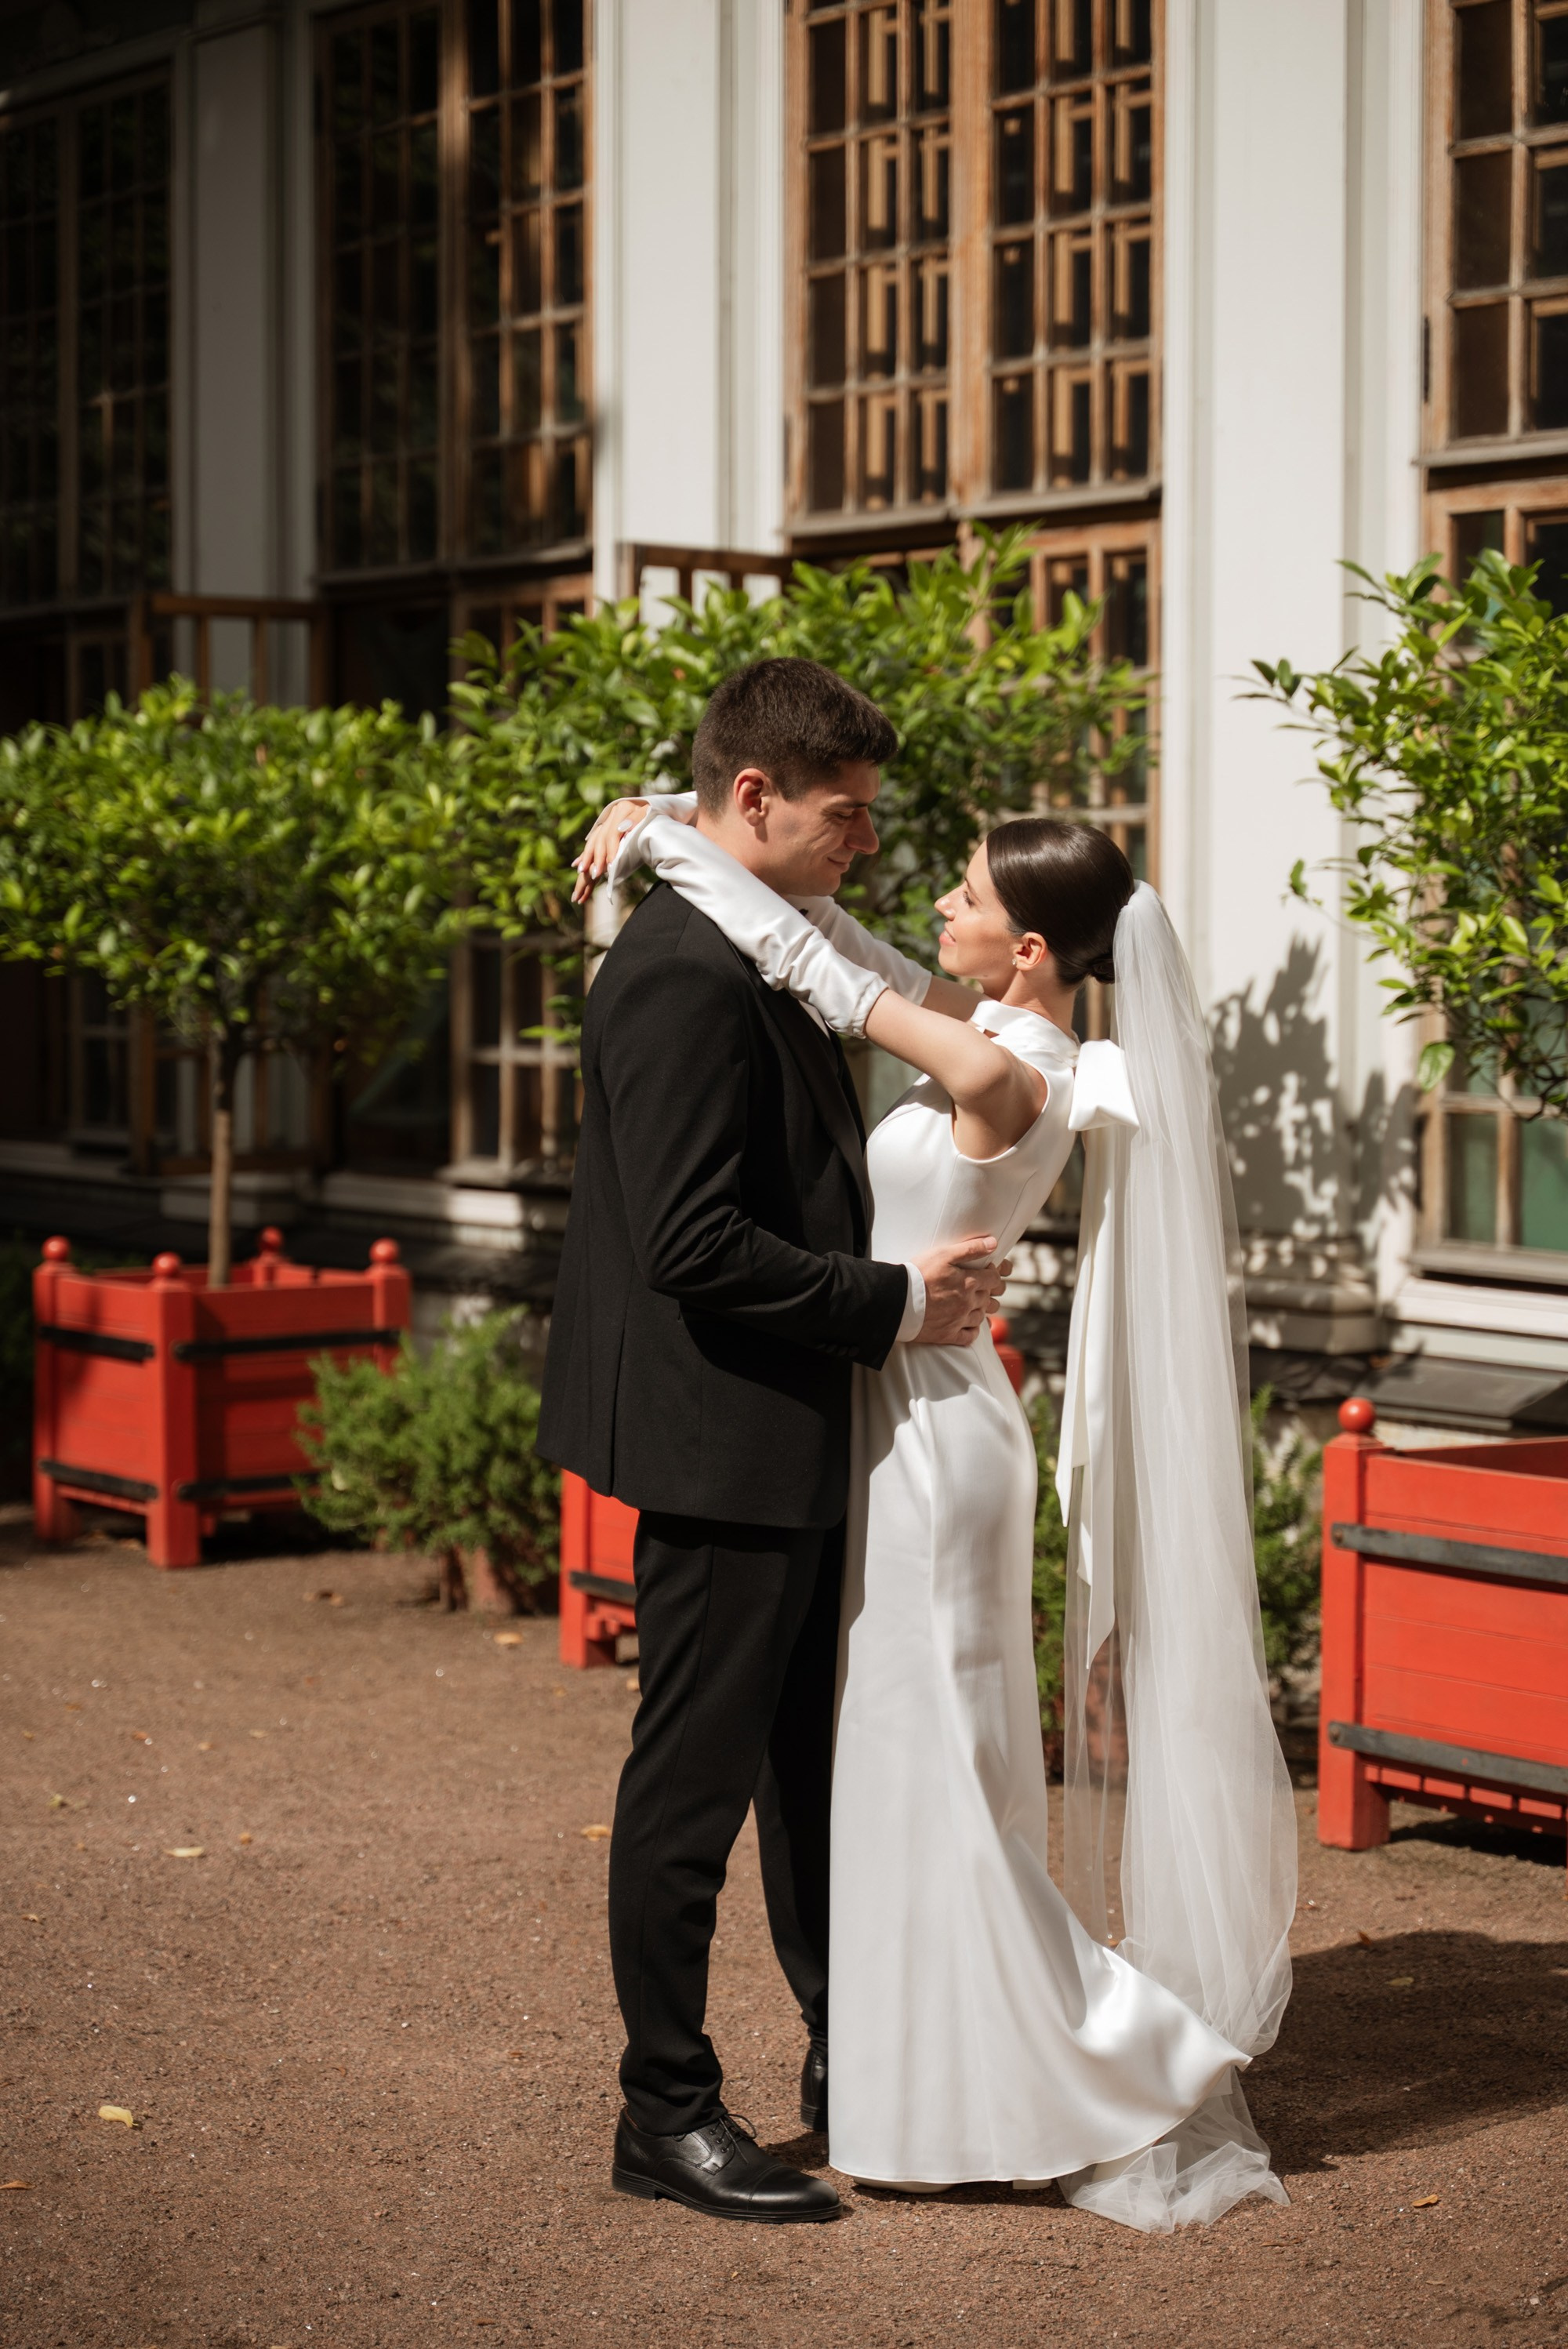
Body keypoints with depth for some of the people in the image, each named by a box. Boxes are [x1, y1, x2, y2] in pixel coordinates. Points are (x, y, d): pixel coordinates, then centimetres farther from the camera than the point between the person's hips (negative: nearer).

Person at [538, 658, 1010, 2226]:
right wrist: (896, 1305, -17)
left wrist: (918, 1287, 10)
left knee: (813, 1758, 19)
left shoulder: (752, 953, 12)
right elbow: (696, 1245, -25)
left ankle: (845, 2059, 32)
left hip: (795, 1441, 11)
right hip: (722, 1439, -11)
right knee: (696, 1775, 1)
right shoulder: (684, 972, -20)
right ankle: (666, 2113, 12)